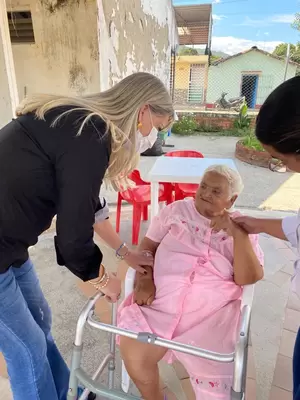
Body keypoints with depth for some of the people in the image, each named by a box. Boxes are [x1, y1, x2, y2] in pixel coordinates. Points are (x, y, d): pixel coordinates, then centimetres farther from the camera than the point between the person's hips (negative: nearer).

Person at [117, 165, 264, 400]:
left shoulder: (241, 229, 8)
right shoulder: (176, 210, 11)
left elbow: (248, 278, -3)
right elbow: (148, 245, 9)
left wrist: (238, 233, -14)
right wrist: (144, 279, -7)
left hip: (212, 310, -1)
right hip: (161, 299, 2)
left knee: (213, 373, -17)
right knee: (133, 352, -18)